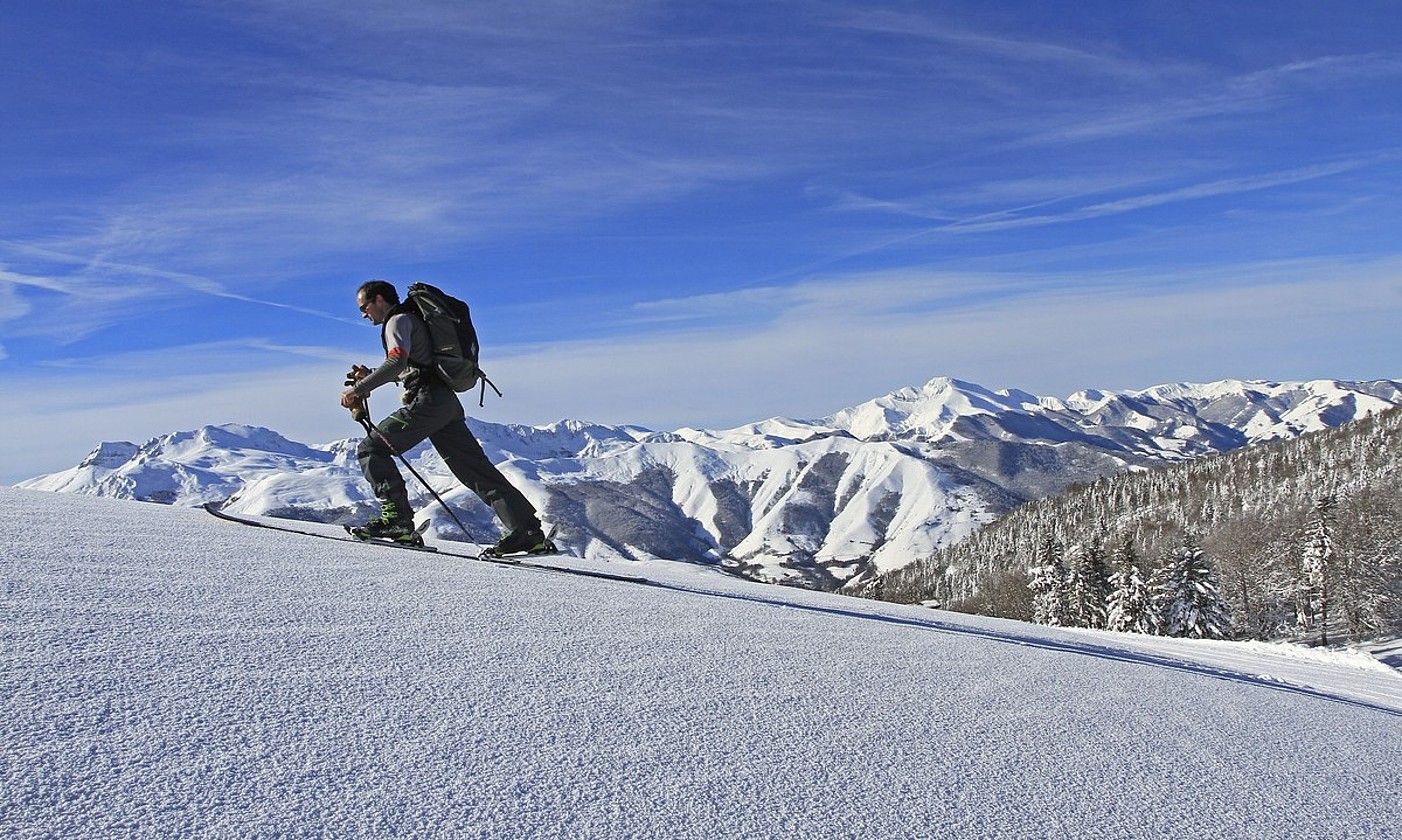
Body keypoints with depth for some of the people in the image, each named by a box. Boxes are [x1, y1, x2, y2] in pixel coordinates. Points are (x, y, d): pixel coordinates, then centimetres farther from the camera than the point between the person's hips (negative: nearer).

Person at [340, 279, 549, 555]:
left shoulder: (398, 320, -1)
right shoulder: (411, 319, 28)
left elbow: (397, 361, -19)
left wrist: (359, 389, -17)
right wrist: (370, 376, 26)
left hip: (428, 400, -9)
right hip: (448, 402, 9)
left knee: (371, 449, -3)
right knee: (477, 470, 5)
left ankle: (397, 519, -14)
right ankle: (529, 532, 1)